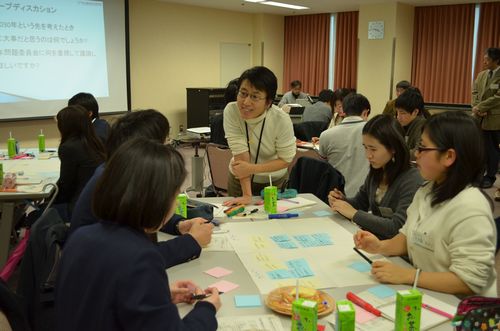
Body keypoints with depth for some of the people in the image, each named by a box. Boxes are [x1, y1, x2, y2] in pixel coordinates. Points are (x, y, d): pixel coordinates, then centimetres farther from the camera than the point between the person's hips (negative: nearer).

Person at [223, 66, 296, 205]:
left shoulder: (281, 119, -26)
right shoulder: (231, 111, -25)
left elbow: (286, 159, -16)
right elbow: (241, 154, -28)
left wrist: (252, 168, -28)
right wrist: (247, 195, -32)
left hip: (275, 181, 0)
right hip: (239, 179, 1)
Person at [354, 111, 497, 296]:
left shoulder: (469, 209, -22)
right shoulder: (427, 190, 5)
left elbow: (469, 281, -23)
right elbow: (409, 237, 14)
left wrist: (406, 276, -24)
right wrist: (380, 246, -4)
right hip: (423, 294, 7)